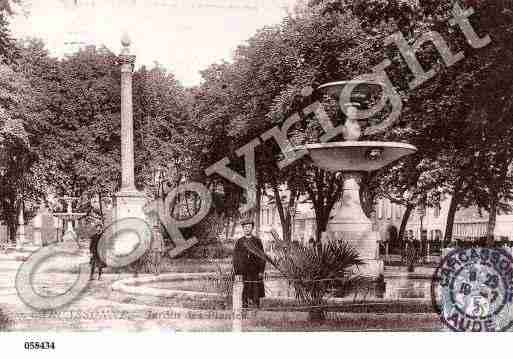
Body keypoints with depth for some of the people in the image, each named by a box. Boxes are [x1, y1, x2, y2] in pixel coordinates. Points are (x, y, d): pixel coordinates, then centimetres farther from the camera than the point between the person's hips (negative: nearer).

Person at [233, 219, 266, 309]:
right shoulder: (239, 242, 9)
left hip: (255, 271, -1)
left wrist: (261, 271, -4)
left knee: (256, 291, -2)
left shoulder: (257, 241, 6)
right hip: (243, 272, 1)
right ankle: (245, 304, 6)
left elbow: (262, 257, 4)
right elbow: (235, 257, 9)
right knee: (245, 291, -1)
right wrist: (236, 271, 0)